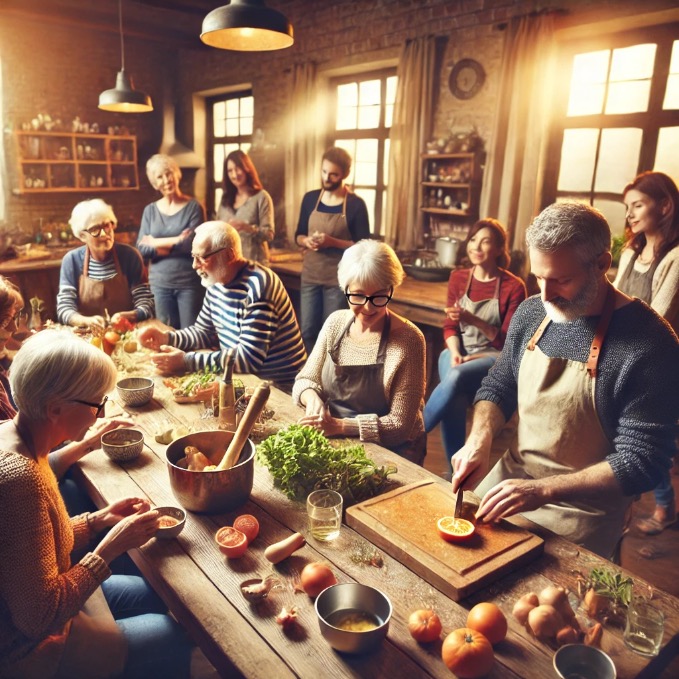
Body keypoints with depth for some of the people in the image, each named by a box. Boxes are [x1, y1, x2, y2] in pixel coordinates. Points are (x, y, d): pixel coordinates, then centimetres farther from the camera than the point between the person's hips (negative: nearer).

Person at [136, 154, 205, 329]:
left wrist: (155, 242, -5)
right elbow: (142, 249, -2)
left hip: (189, 283, -3)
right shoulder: (150, 210, 8)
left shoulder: (193, 207, -3)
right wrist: (176, 242, -12)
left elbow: (191, 245, -15)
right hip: (160, 284, 4)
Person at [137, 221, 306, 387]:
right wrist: (167, 339, -2)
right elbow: (204, 332, 15)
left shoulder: (256, 288, -22)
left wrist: (187, 361, -24)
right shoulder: (218, 280, 4)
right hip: (240, 377, 7)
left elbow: (250, 357, -26)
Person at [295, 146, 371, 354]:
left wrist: (333, 242, -22)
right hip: (310, 275, 4)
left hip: (339, 279, -4)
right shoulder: (310, 199, 5)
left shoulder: (355, 204, -7)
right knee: (307, 331, 8)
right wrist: (307, 241, -11)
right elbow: (298, 236, 12)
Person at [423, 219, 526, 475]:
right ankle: (455, 470, -19)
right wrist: (455, 353, -13)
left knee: (455, 378, -37)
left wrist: (473, 320, -21)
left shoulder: (514, 286, -5)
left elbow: (507, 341, -6)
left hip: (493, 357, -3)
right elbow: (450, 326, 8)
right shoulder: (458, 278, 8)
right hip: (458, 352, 3)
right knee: (455, 401, -32)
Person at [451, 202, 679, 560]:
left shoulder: (649, 342, -21)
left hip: (579, 511, -5)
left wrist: (542, 490, -28)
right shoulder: (531, 313, -4)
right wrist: (479, 441, -11)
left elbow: (640, 462, -20)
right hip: (511, 477, 5)